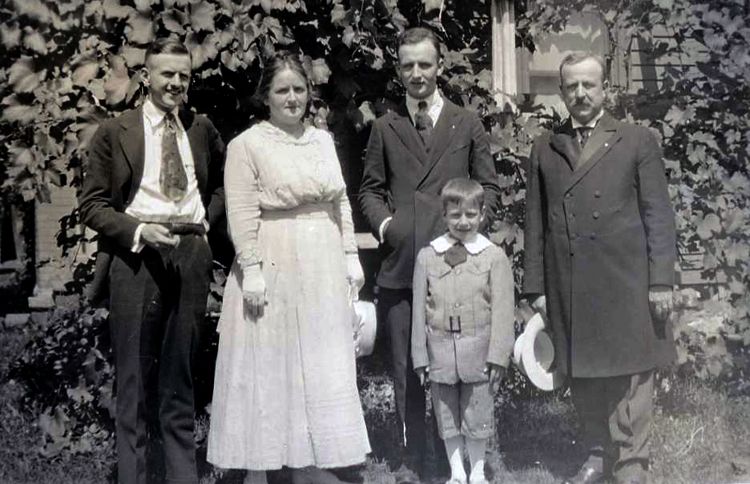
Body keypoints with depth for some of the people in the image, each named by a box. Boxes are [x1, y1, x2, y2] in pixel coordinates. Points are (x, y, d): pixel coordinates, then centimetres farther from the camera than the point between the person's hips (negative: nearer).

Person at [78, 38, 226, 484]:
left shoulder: (202, 129, 12)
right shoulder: (115, 133, 3)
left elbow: (222, 181, 28)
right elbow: (92, 205, 0)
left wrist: (208, 219, 12)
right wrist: (138, 230, -14)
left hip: (192, 254, 3)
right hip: (138, 253, -3)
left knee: (180, 377, 11)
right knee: (135, 378, 2)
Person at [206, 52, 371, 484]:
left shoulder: (323, 140, 12)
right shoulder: (247, 145, -5)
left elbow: (341, 203, 14)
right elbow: (242, 214, -10)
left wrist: (351, 255, 9)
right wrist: (251, 269, -16)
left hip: (322, 271, 6)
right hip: (273, 269, -6)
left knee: (320, 365, 9)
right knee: (267, 367, 2)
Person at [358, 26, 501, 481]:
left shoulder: (468, 124, 9)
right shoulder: (385, 127, 11)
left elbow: (489, 185, 11)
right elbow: (370, 188, 15)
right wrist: (383, 220, -2)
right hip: (400, 263, 1)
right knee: (406, 369, 5)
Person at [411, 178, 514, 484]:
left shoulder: (494, 257, -2)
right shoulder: (427, 257, 3)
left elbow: (502, 310, -3)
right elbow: (419, 309, 5)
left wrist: (498, 354, -8)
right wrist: (420, 356, 3)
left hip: (478, 351, -2)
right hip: (441, 349, 2)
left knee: (478, 414, 8)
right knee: (446, 415, 11)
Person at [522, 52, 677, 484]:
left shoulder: (638, 142, 4)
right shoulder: (545, 149, 11)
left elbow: (658, 216, 0)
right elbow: (536, 222, 9)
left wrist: (661, 281, -6)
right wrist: (537, 285, 5)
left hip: (627, 286, -3)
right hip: (569, 290, 3)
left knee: (632, 379, 0)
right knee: (583, 376, 10)